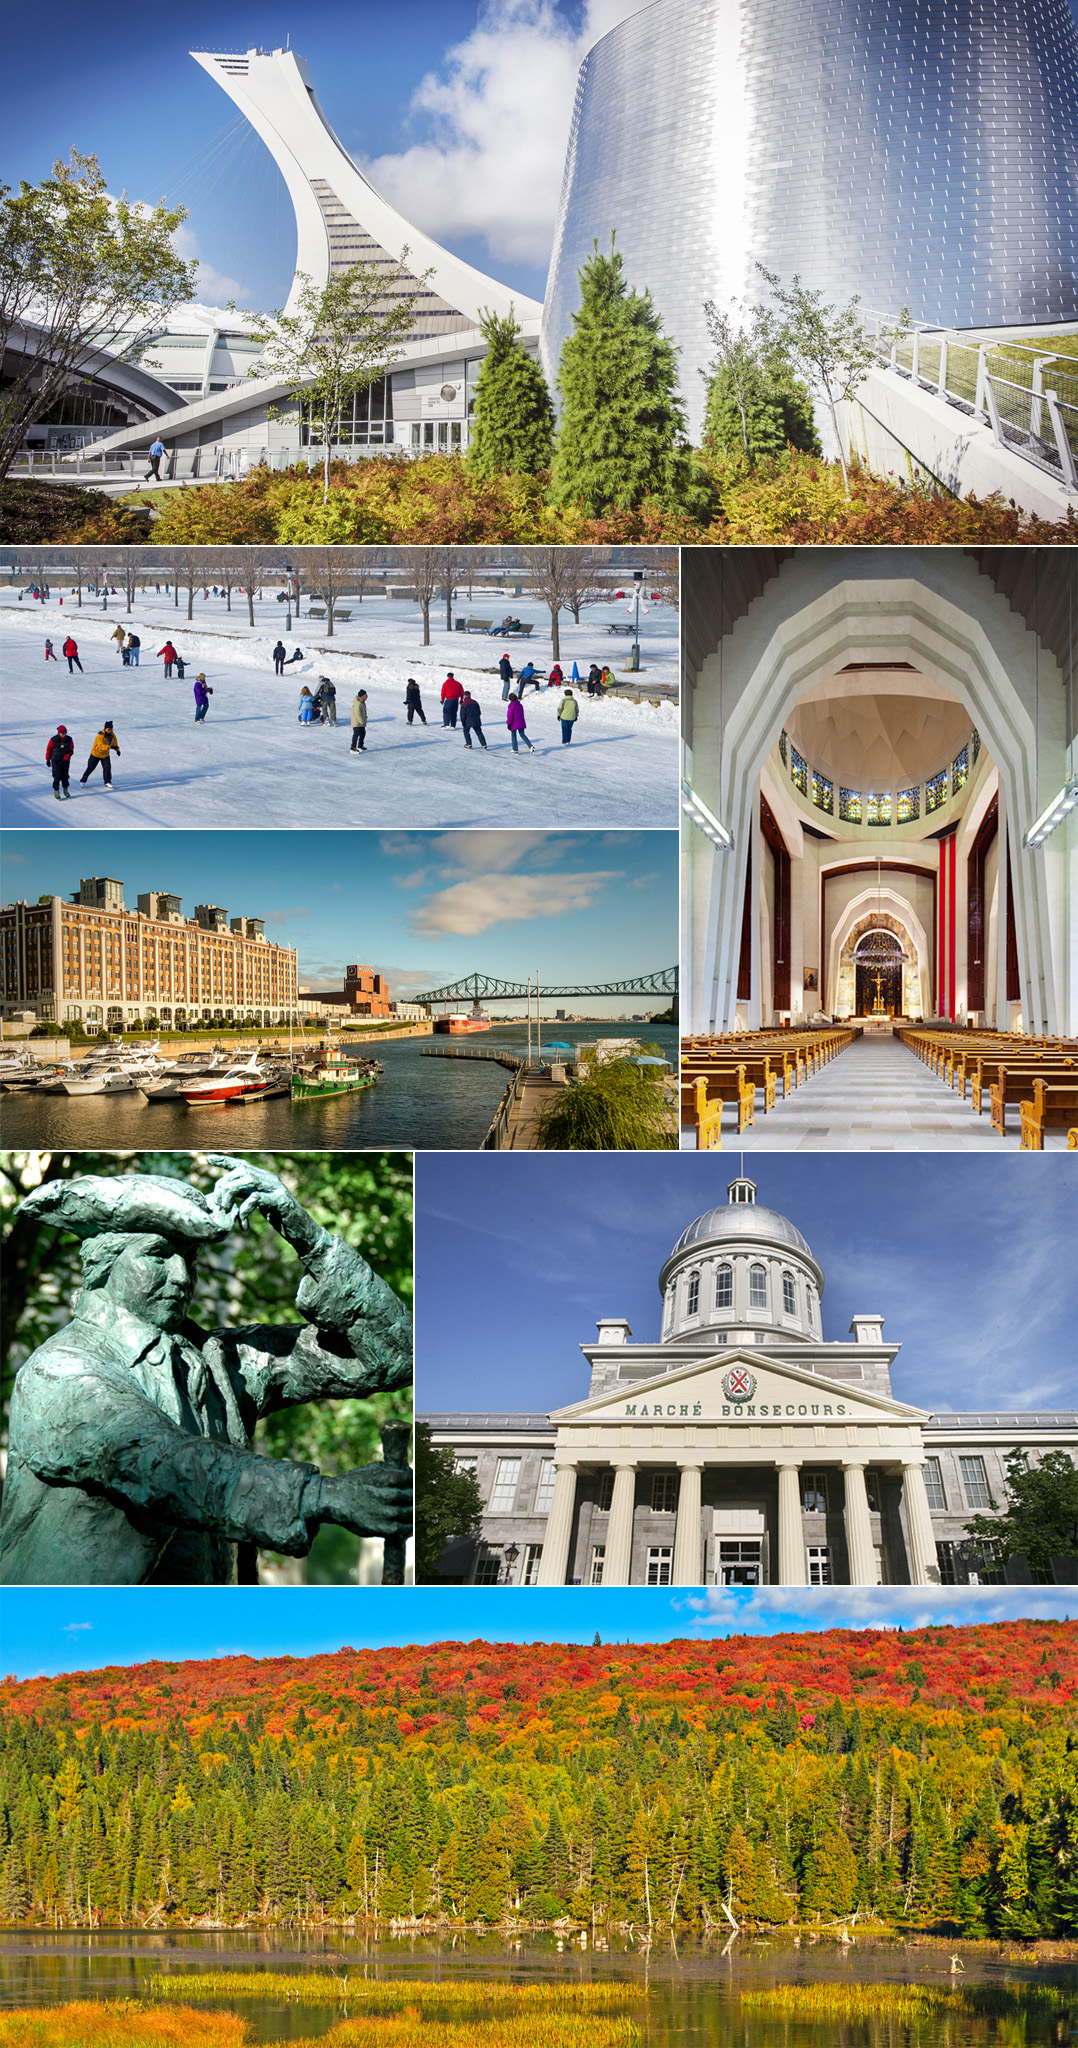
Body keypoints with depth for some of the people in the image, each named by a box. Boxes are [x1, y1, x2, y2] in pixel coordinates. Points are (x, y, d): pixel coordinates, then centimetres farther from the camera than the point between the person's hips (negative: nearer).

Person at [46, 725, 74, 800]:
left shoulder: (69, 740, -6)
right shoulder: (53, 740, -11)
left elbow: (71, 751, -2)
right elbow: (48, 749, 0)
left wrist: (65, 759, -14)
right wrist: (48, 760, 5)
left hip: (65, 760, 2)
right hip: (56, 761, -2)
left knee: (65, 775, 6)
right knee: (57, 776, -8)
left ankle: (65, 790, 24)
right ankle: (56, 791, 3)